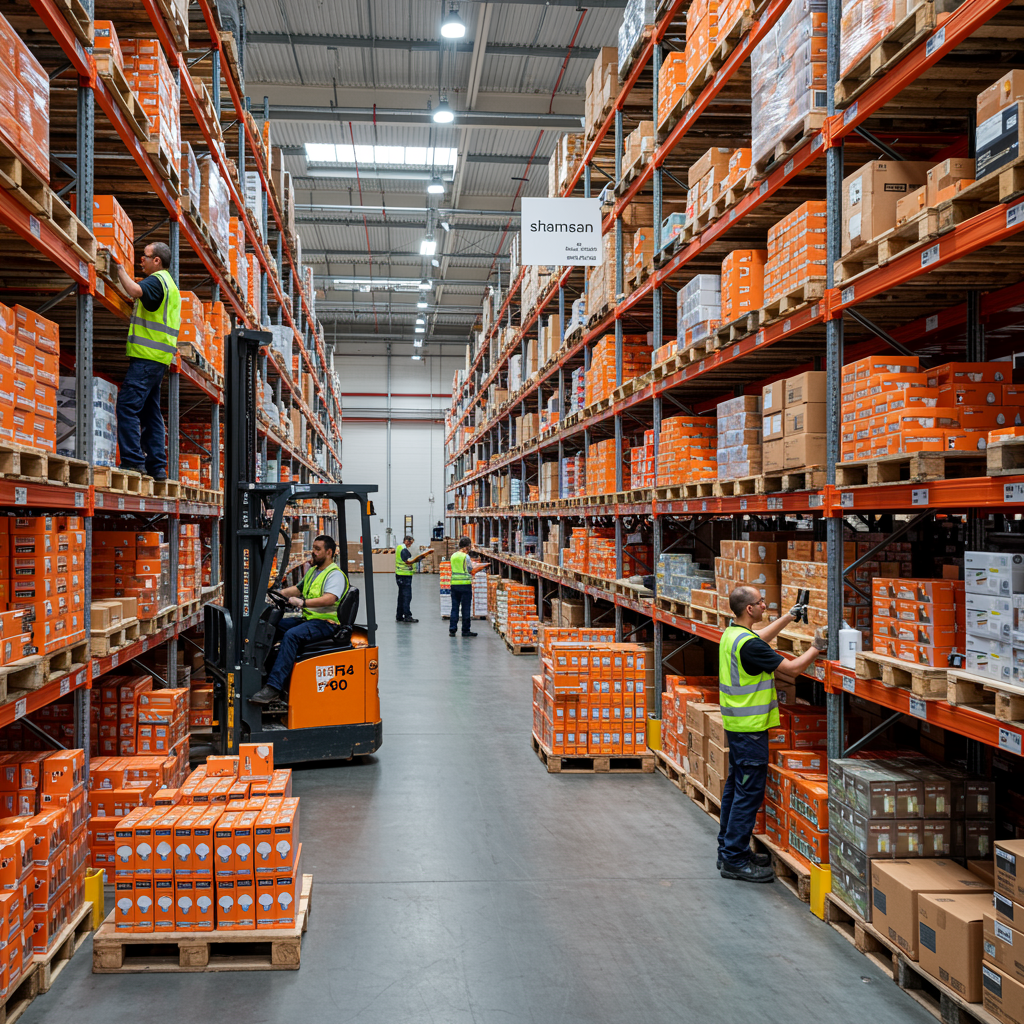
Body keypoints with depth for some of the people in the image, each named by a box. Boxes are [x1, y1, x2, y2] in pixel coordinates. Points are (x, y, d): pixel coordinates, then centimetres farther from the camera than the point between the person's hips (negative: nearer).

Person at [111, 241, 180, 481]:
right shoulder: (170, 284, 25)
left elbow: (136, 291, -27)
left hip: (147, 357, -10)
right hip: (158, 359, 10)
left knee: (127, 406, -12)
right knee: (151, 412, 10)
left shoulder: (157, 280, -8)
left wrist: (119, 268, -16)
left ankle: (133, 460, -15)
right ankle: (157, 466, 10)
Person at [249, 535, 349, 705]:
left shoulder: (335, 574, -9)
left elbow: (329, 599, -25)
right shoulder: (312, 571, 22)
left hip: (325, 623, -10)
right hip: (307, 620, 10)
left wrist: (303, 602, -32)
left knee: (291, 634, -32)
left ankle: (274, 688, -37)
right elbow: (298, 589, 33)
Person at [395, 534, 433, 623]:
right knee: (407, 596, -8)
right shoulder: (404, 549, -16)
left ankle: (399, 616, 18)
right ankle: (407, 616, -9)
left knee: (402, 596, 14)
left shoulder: (399, 547, 16)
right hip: (404, 576, -10)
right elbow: (408, 561, -24)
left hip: (400, 575, 10)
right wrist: (420, 556, -28)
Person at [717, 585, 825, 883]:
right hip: (750, 728, -10)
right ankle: (735, 860, 0)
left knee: (735, 787, 17)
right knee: (749, 792, -4)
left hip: (736, 724, 10)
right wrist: (816, 648, -5)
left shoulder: (731, 634, 7)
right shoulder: (748, 645, -24)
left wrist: (788, 617, 30)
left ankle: (729, 850, 26)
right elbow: (792, 668, -19)